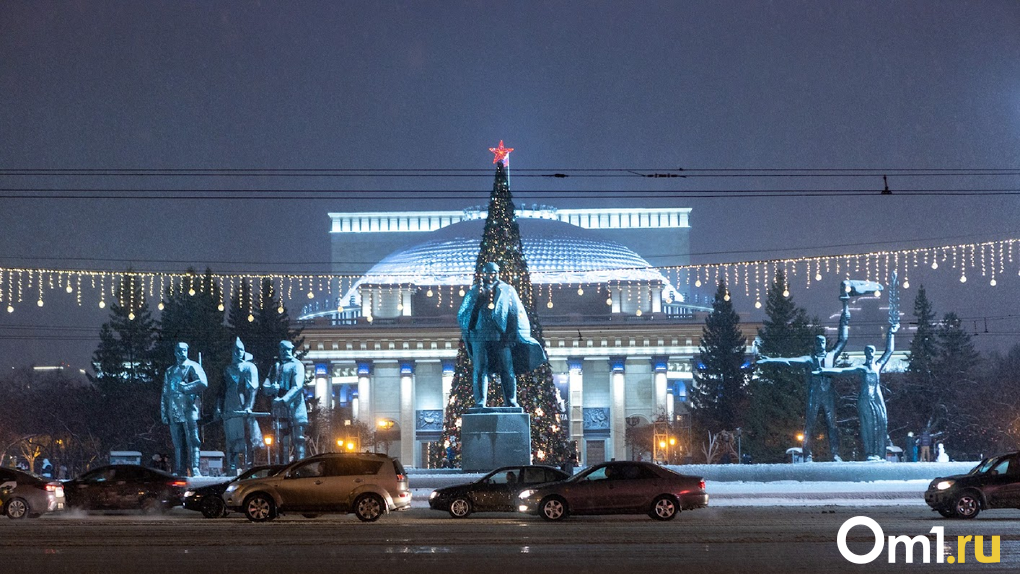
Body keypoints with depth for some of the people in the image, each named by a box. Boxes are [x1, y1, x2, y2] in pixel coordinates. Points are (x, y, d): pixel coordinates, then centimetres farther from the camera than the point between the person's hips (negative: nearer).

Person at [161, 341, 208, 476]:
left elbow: (203, 383, -11)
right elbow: (165, 394, 22)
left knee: (193, 440, -12)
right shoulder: (169, 372, 22)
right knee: (178, 444, 4)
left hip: (189, 410, -5)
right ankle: (179, 472, 4)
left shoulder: (192, 367, 5)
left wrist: (184, 387, -10)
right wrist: (164, 413, 15)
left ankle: (195, 469, -17)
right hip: (174, 412, 5)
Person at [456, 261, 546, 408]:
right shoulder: (475, 291, 14)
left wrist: (512, 335, 0)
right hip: (480, 336, 0)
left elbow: (518, 313, 12)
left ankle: (511, 402, 1)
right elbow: (463, 314, 8)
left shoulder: (507, 290, 14)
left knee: (507, 369, -3)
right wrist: (477, 298, -8)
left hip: (502, 336, 0)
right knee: (480, 370, -5)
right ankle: (480, 403, -4)